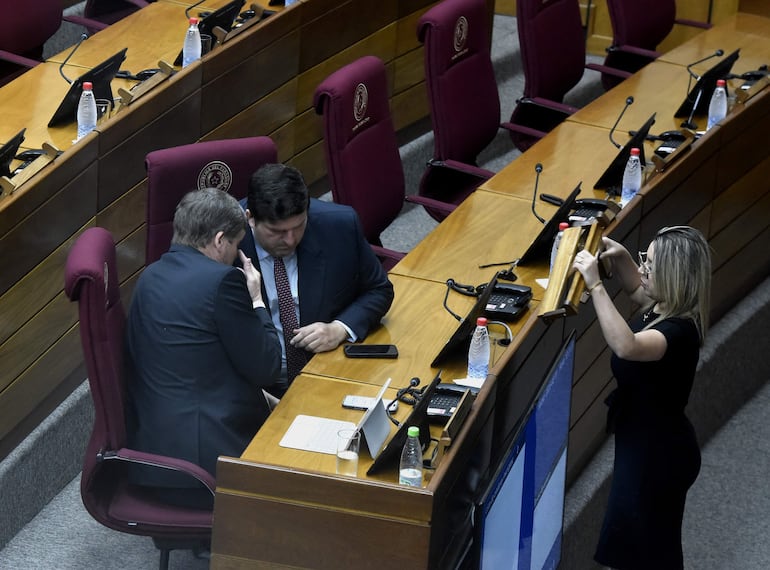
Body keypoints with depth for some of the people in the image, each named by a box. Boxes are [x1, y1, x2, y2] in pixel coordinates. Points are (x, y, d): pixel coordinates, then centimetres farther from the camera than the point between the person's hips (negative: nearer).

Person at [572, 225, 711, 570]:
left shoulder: (679, 331, -31)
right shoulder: (663, 307, -4)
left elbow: (626, 347, -51)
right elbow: (636, 290, 20)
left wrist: (595, 285, -47)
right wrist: (619, 257, 0)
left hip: (658, 452, -9)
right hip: (644, 439, 9)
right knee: (629, 541, 26)